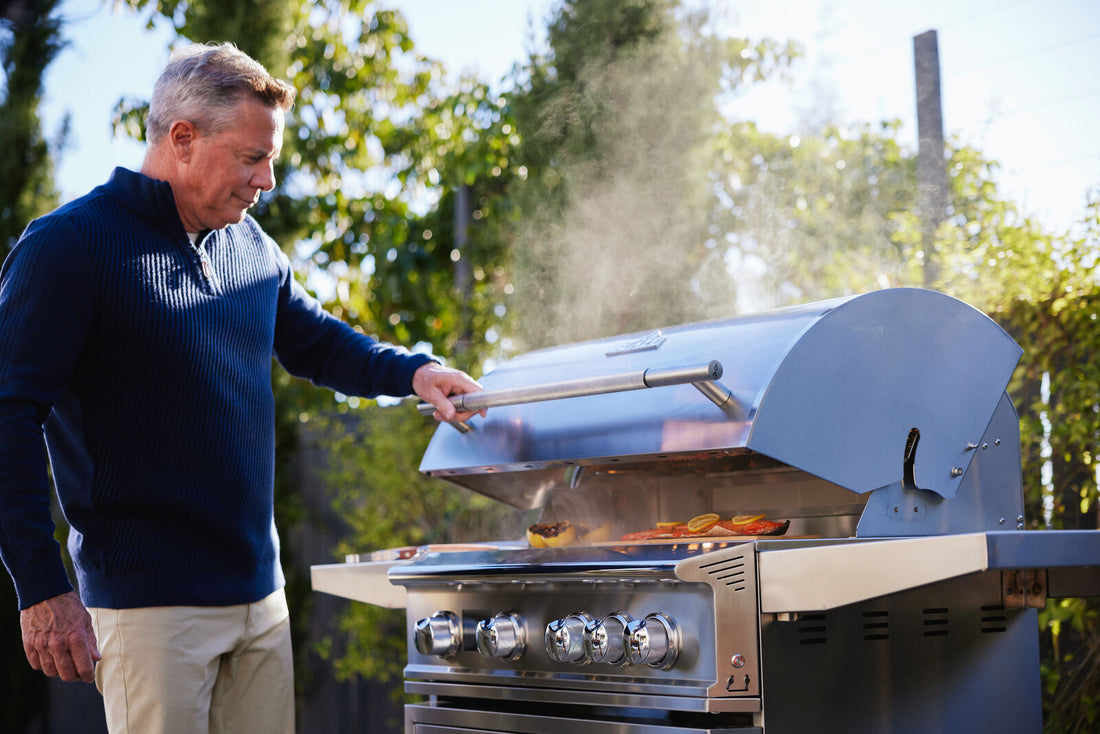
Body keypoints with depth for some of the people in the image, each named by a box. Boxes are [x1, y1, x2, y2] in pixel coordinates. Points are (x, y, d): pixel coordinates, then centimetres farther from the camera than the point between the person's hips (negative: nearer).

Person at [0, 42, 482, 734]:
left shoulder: (253, 247, 12)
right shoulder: (69, 245, -10)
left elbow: (316, 341, 25)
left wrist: (413, 371, 5)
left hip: (260, 592, 7)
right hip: (150, 603, -7)